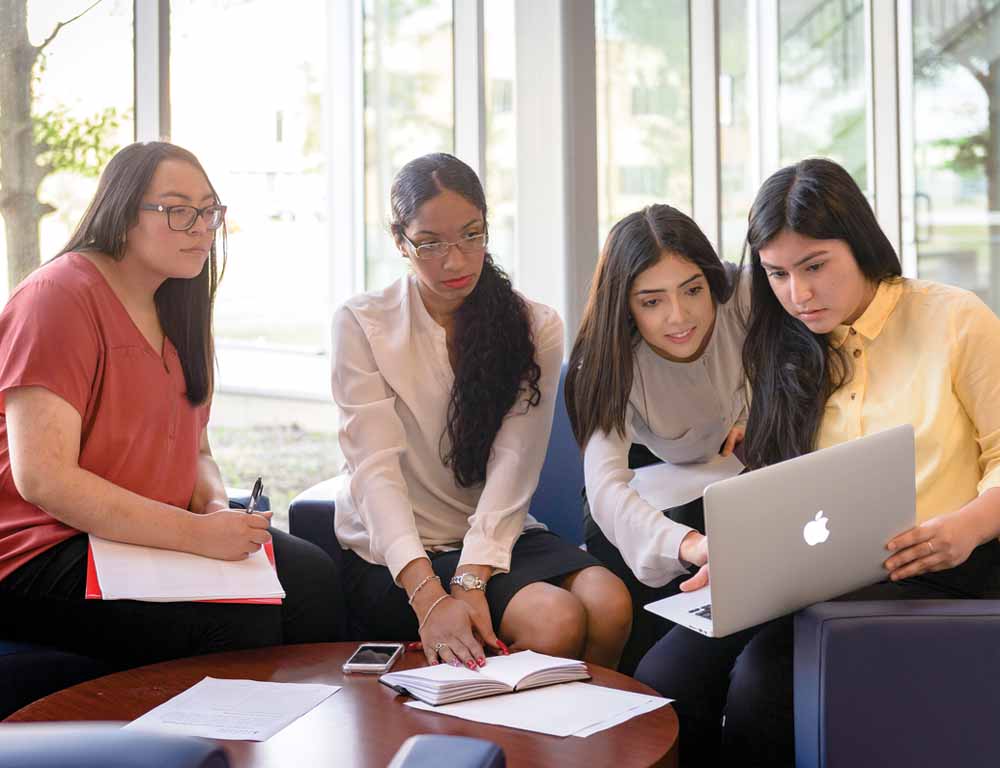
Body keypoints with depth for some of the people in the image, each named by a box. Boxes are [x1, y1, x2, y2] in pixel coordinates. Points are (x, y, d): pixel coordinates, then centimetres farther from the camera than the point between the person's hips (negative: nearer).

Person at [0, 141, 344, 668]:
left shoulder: (176, 309, 13)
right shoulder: (62, 295, -14)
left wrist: (217, 506, -7)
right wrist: (196, 532, -23)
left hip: (157, 538, 8)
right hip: (45, 552, -8)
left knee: (313, 576, -11)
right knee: (239, 621, -26)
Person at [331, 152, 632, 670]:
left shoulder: (535, 328, 3)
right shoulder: (361, 325, -5)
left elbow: (513, 468, -9)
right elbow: (375, 468, -16)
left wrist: (471, 582, -25)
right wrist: (428, 597, -30)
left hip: (495, 536, 3)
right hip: (393, 556, -3)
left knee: (610, 603, -25)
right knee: (556, 620, -27)